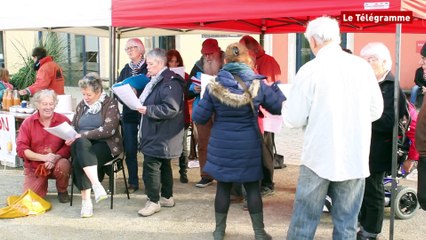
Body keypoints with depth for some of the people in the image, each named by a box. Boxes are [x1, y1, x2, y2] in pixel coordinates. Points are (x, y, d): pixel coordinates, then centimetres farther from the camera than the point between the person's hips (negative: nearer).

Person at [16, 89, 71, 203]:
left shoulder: (63, 120, -6)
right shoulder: (28, 122, -2)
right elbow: (21, 148, -8)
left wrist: (55, 158, -28)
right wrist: (43, 157, -21)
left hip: (56, 163, -1)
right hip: (34, 166, 1)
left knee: (63, 165, -35)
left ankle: (62, 191, -3)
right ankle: (43, 183, 23)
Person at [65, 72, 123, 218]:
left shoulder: (110, 104, -1)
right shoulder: (82, 105, 17)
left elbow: (109, 129, -13)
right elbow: (73, 127, 21)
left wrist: (82, 135, -19)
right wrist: (71, 138, -4)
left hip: (106, 145, -4)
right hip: (83, 144, 4)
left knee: (79, 161, -32)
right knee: (80, 144, -33)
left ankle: (86, 200, -32)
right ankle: (97, 185, -40)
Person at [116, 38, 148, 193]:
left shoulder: (148, 67, -3)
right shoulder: (125, 70, 15)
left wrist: (137, 93, -22)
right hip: (129, 114, 5)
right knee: (130, 150, 6)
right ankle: (133, 182, 15)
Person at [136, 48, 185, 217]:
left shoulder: (170, 82, -18)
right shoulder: (156, 81, 16)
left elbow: (171, 108, -27)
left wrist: (148, 110, -24)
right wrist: (141, 104, 8)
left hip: (161, 135, -10)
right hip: (155, 133, 10)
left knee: (151, 165, -9)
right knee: (163, 165, 16)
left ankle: (153, 201, 0)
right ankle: (167, 197, 25)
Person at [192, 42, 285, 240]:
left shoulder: (214, 87, -9)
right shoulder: (258, 85, -8)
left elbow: (199, 118, -4)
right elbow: (279, 107, 3)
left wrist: (200, 100, 15)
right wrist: (275, 87, 20)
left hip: (222, 146, 0)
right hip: (249, 146, 0)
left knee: (223, 187, 12)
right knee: (252, 187, 9)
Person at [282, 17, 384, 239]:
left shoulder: (310, 70, -10)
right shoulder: (363, 67, 1)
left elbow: (294, 120, -7)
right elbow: (376, 111, 10)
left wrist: (287, 106, 14)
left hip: (319, 157, -3)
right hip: (355, 158, 3)